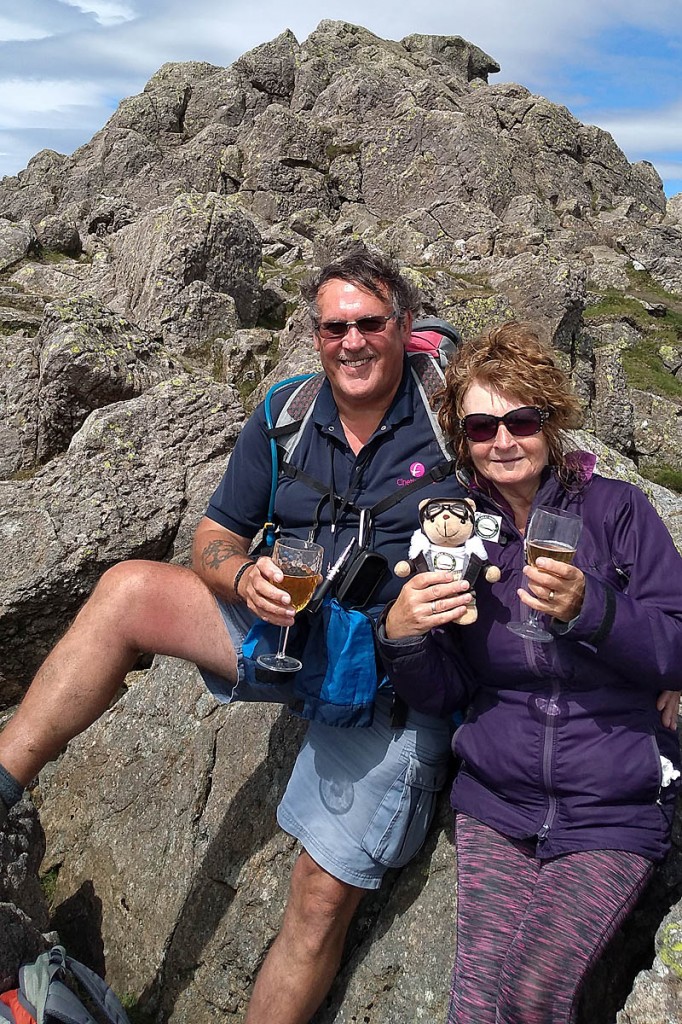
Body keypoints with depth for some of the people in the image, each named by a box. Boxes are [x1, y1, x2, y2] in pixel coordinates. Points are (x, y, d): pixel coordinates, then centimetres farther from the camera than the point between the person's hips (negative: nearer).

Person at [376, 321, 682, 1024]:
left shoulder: (616, 509, -4)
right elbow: (440, 696, 3)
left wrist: (589, 607, -23)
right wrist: (401, 636, -18)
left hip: (613, 809, -1)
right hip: (495, 799, 2)